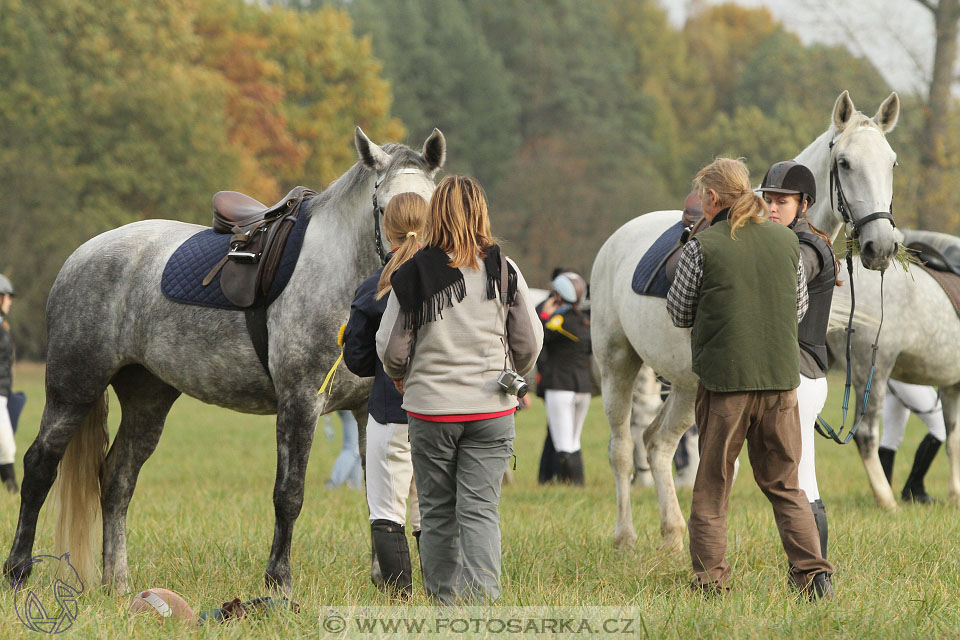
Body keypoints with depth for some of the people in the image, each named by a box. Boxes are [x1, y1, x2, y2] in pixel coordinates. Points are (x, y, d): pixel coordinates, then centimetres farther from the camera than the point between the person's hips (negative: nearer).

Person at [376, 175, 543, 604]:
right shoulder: (505, 272, -2)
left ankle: (444, 600, 13)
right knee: (481, 511, 0)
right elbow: (530, 343, 5)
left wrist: (400, 377, 20)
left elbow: (390, 347, -2)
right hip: (491, 408, 1)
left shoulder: (411, 274, -7)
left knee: (437, 512, 11)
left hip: (431, 407, -1)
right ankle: (482, 599, -13)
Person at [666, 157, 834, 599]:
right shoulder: (786, 241, 3)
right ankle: (813, 572, 3)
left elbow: (679, 314, 1)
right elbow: (799, 308, 12)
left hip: (723, 377, -3)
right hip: (781, 376, 3)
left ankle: (709, 580, 8)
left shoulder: (702, 247, -9)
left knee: (711, 485, 8)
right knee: (784, 483, 12)